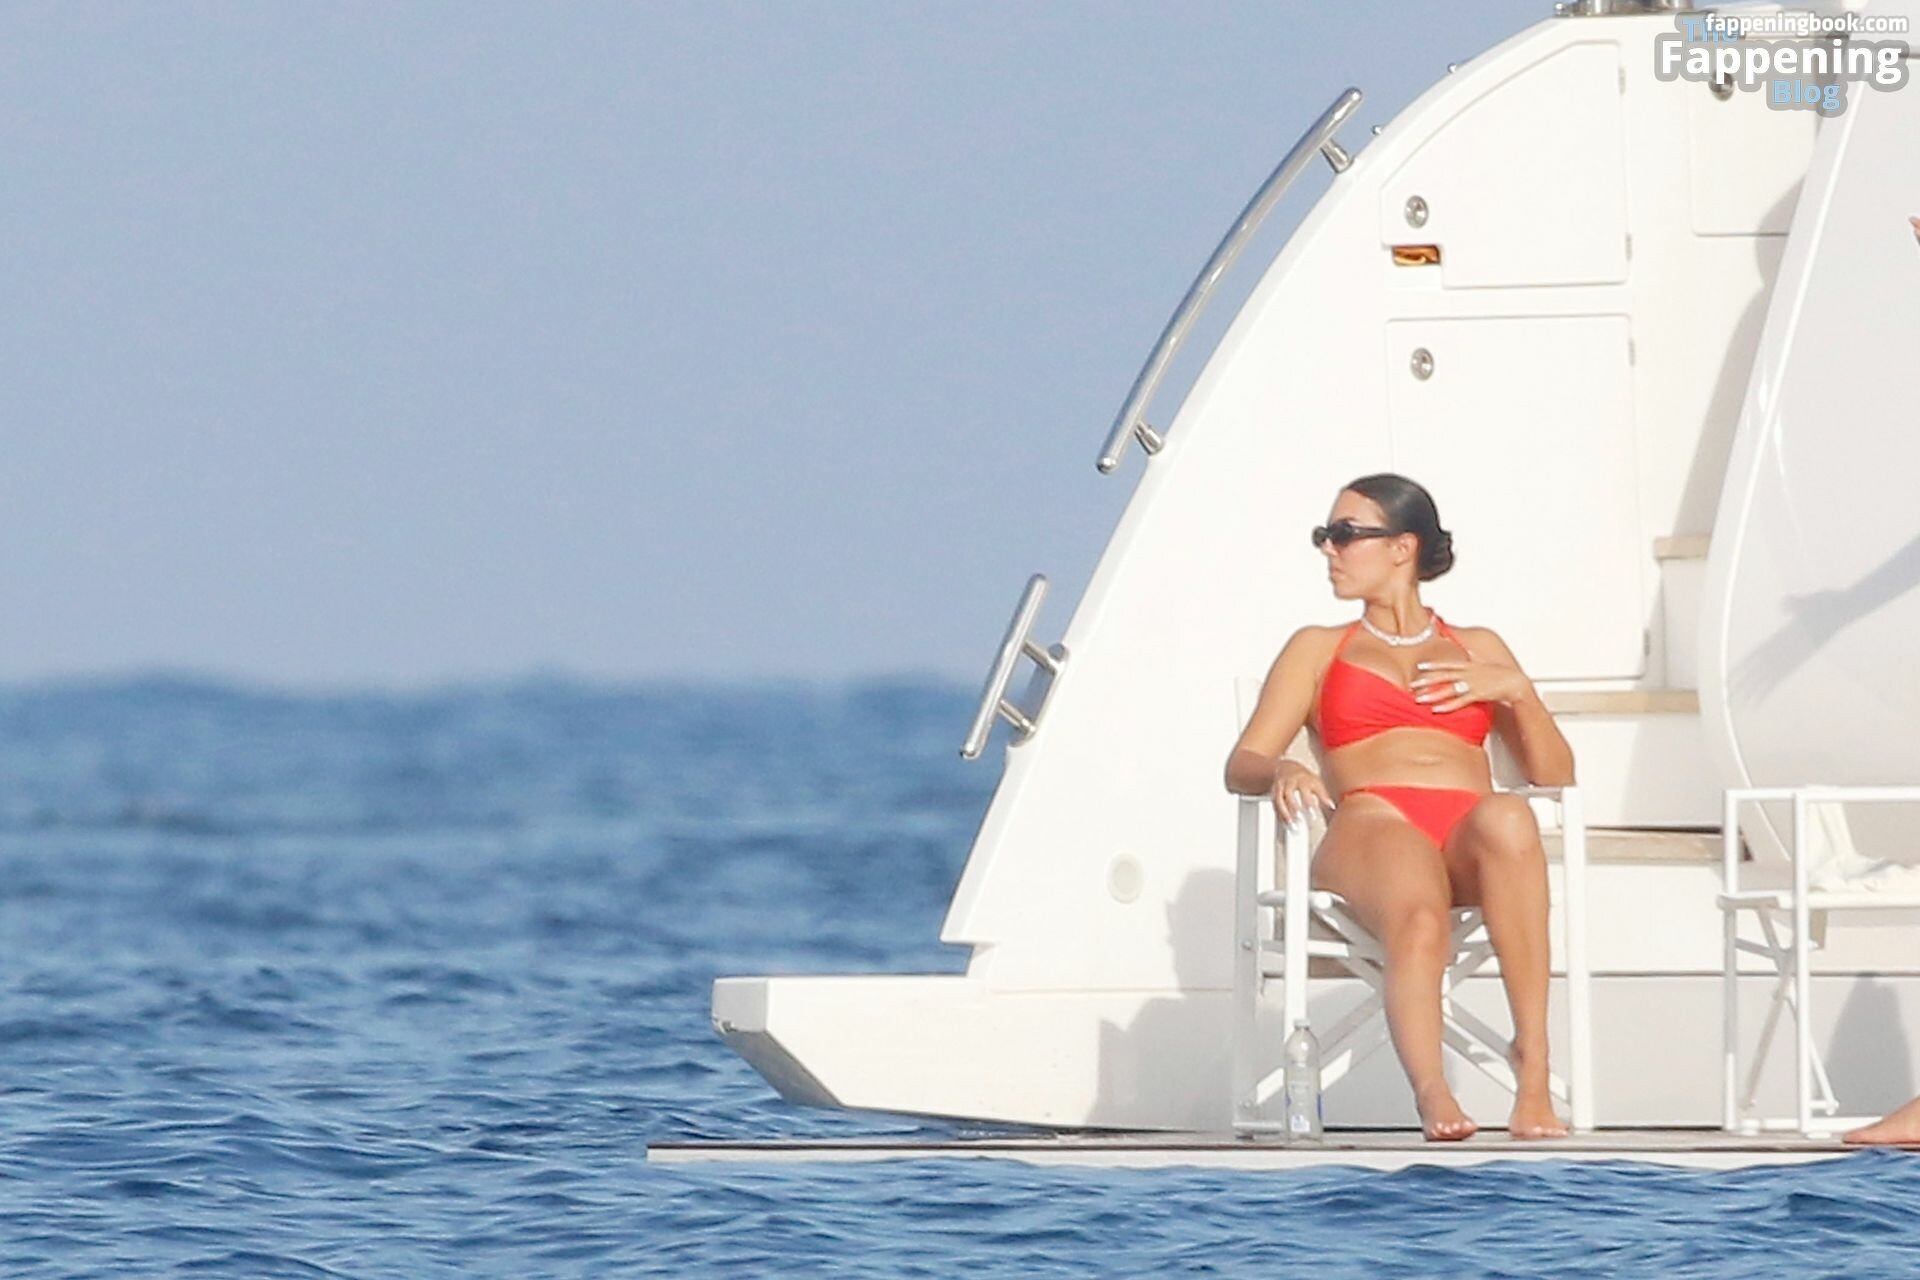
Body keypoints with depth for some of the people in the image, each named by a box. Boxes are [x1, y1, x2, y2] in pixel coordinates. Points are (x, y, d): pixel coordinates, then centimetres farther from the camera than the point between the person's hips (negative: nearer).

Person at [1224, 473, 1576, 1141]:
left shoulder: (1478, 650, 31)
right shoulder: (1318, 649, 29)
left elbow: (1555, 774, 25)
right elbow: (1242, 765, 15)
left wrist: (1516, 691, 7)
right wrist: (1281, 772, -9)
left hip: (1470, 835, 1)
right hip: (1372, 825, -1)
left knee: (1507, 819, -40)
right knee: (1418, 919, -41)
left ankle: (1533, 1060, -43)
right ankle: (1430, 1091, -60)